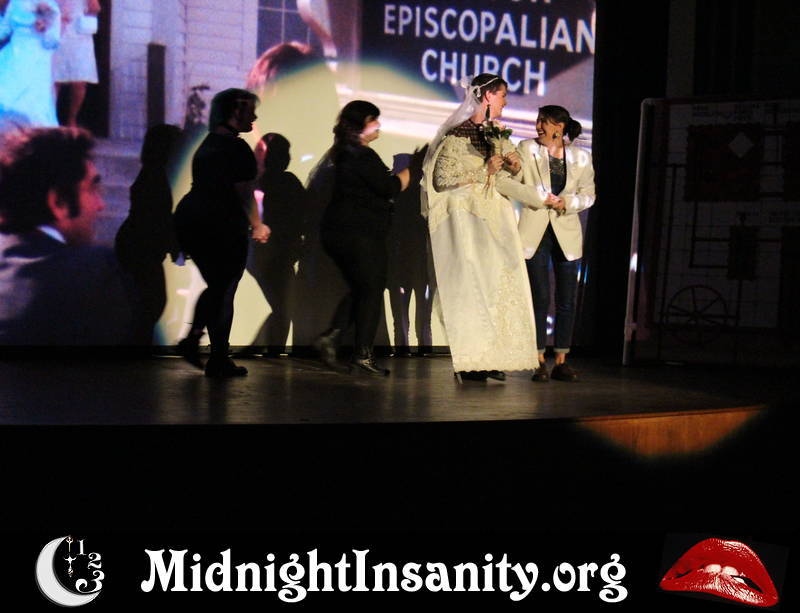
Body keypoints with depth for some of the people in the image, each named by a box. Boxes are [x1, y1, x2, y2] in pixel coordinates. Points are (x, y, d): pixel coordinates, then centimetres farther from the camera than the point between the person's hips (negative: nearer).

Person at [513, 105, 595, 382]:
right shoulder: (527, 149, 2)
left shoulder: (581, 157, 6)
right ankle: (539, 361, 1)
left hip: (566, 232, 2)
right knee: (540, 298, -4)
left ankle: (561, 361, 8)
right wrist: (544, 198, -13)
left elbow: (588, 194, 5)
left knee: (567, 300, 1)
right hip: (535, 232, -2)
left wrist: (567, 203, -13)